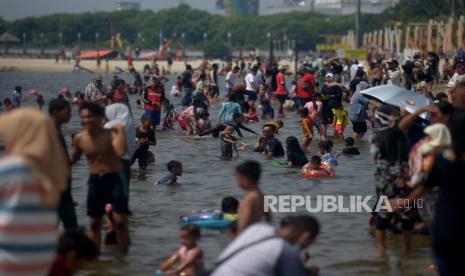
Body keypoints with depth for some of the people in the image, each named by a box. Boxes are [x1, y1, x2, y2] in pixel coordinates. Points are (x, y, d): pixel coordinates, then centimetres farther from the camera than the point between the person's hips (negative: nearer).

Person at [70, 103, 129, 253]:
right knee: (94, 222, 10)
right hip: (95, 180, 4)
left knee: (120, 221, -7)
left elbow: (121, 152, -34)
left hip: (115, 178, -4)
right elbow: (73, 158, 17)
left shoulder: (110, 134, -14)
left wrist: (121, 130, -28)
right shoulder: (79, 138, -2)